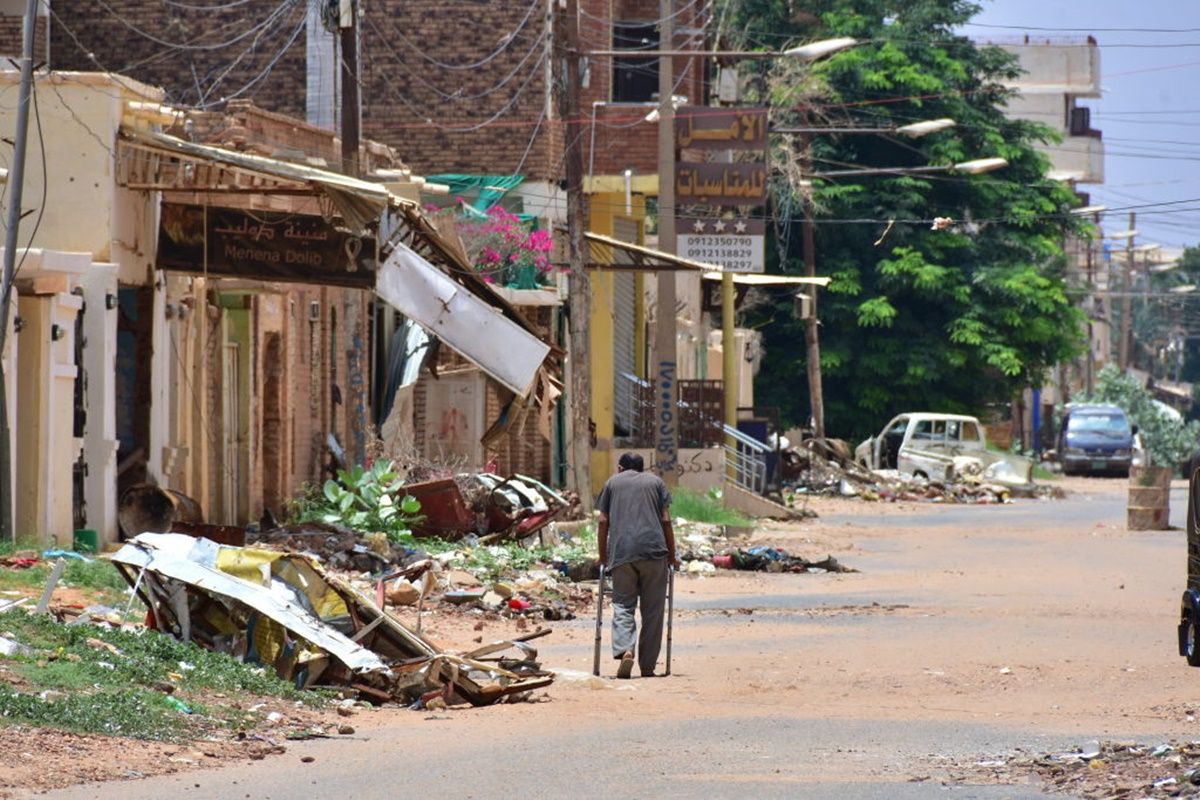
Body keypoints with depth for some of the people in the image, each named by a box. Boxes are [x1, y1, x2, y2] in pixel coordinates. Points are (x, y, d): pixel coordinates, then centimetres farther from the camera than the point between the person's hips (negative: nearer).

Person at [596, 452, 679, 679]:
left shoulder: (612, 483, 17)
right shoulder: (655, 481, 17)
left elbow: (603, 522, 10)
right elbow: (666, 520, 9)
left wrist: (603, 556, 17)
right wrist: (672, 556, 15)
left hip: (621, 551, 0)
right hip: (654, 550, 0)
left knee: (623, 605, 1)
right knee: (652, 609, 6)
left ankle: (624, 650, -24)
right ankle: (647, 666, 6)